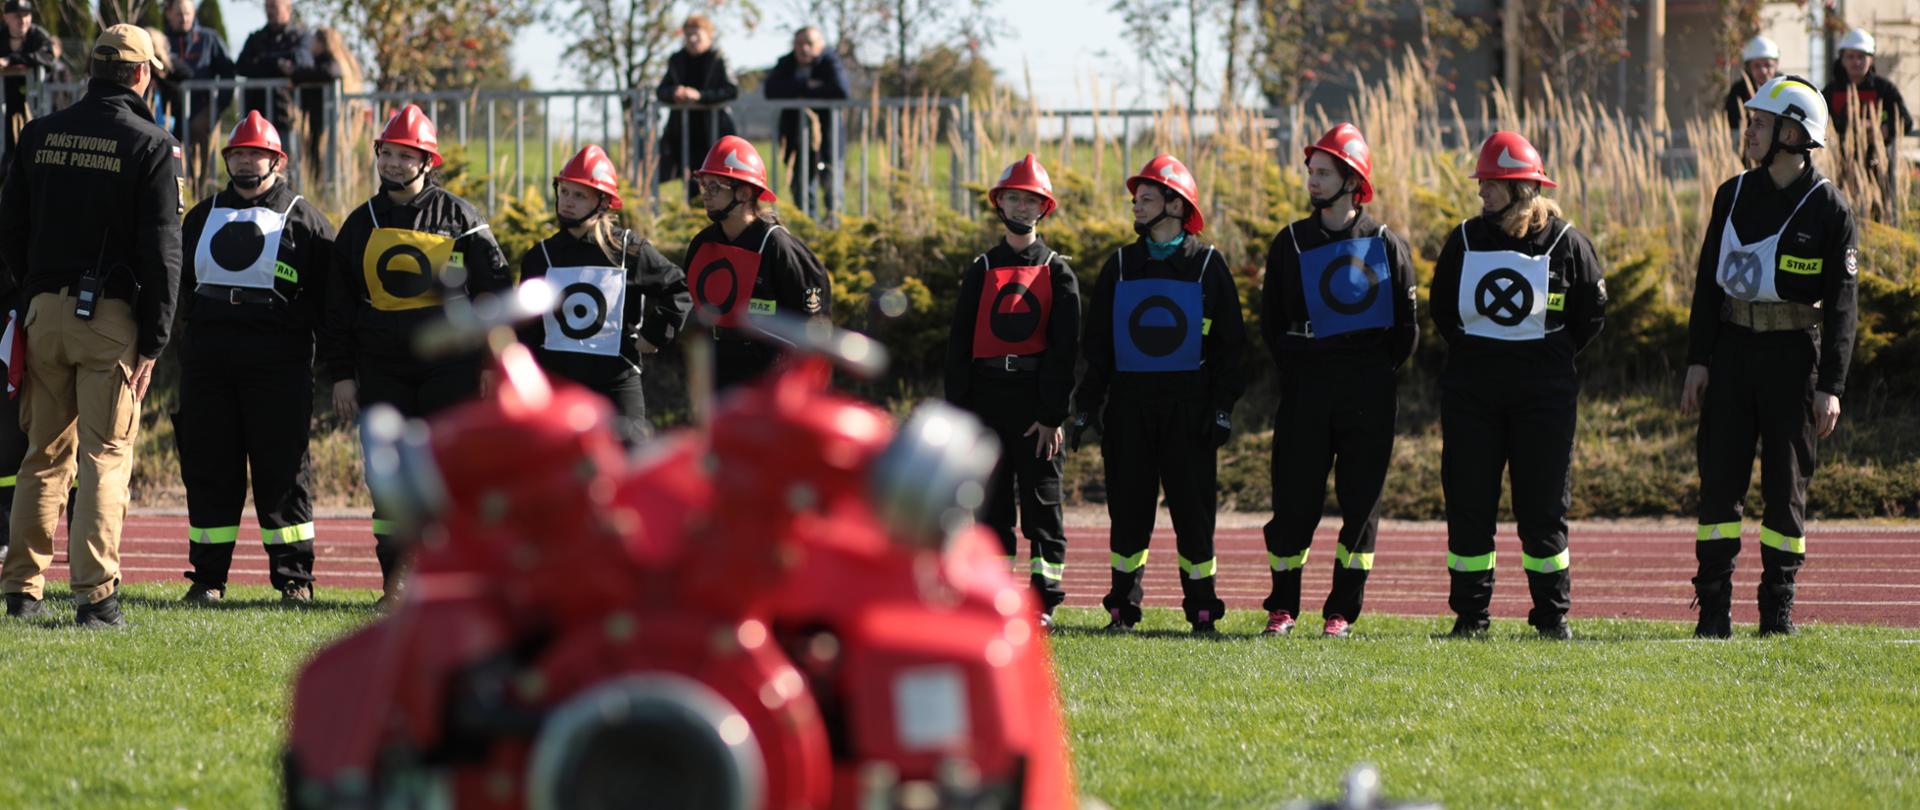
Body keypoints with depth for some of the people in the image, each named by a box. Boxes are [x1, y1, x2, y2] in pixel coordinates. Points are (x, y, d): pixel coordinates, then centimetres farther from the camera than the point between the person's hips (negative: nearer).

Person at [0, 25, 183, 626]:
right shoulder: (151, 146, -6)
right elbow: (161, 250, -9)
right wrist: (153, 341, -7)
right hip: (111, 315, -4)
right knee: (105, 457, -2)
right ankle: (95, 594, -8)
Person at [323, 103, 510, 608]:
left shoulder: (457, 217, 3)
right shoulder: (362, 225, 11)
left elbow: (497, 287, 5)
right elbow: (338, 306, 13)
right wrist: (340, 373, 7)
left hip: (450, 365, -3)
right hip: (382, 369, 3)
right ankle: (394, 582, 4)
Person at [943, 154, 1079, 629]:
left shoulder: (1057, 272, 4)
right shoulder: (981, 271, 11)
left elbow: (1066, 348, -1)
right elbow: (959, 344, 9)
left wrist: (1054, 415, -9)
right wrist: (959, 410, 0)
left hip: (1037, 398, -3)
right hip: (987, 399, 3)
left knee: (1042, 499, -3)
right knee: (992, 502, 4)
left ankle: (1045, 602, -1)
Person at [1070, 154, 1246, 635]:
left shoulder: (1207, 266, 3)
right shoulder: (1121, 267, 11)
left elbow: (1230, 342, 4)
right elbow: (1096, 342, 13)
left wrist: (1222, 406, -4)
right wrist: (1087, 404, 4)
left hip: (1187, 403, -2)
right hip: (1129, 403, 2)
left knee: (1192, 505, -2)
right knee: (1128, 507, 1)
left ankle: (1201, 609, 3)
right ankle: (1123, 608, 7)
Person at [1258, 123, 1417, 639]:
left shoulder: (1385, 245, 3)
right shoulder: (1291, 244, 8)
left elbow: (1405, 327, 7)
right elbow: (1272, 321, 12)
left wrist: (1377, 376, 2)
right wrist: (1295, 374, 4)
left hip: (1368, 388, -1)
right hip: (1306, 386, 1)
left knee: (1360, 501, 0)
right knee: (1294, 499, -2)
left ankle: (1343, 611, 6)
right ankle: (1282, 606, 8)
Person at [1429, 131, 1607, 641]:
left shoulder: (1565, 243, -3)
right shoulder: (1466, 241, 5)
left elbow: (1592, 312, 6)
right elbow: (1441, 308, 17)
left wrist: (1553, 359, 4)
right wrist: (1471, 352, 10)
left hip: (1544, 392, -3)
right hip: (1471, 389, 3)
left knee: (1543, 508, 0)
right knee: (1468, 504, 1)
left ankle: (1553, 614, 8)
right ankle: (1469, 614, 7)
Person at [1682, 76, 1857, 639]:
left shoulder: (1828, 207, -5)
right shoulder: (1734, 195, 7)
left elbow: (1841, 303, -6)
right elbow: (1708, 282, 11)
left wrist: (1830, 386, -11)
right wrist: (1698, 361, 3)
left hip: (1793, 354, -4)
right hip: (1732, 345, 4)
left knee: (1786, 481, 1)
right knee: (1720, 475, 0)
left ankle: (1778, 607, 9)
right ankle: (1714, 607, 4)